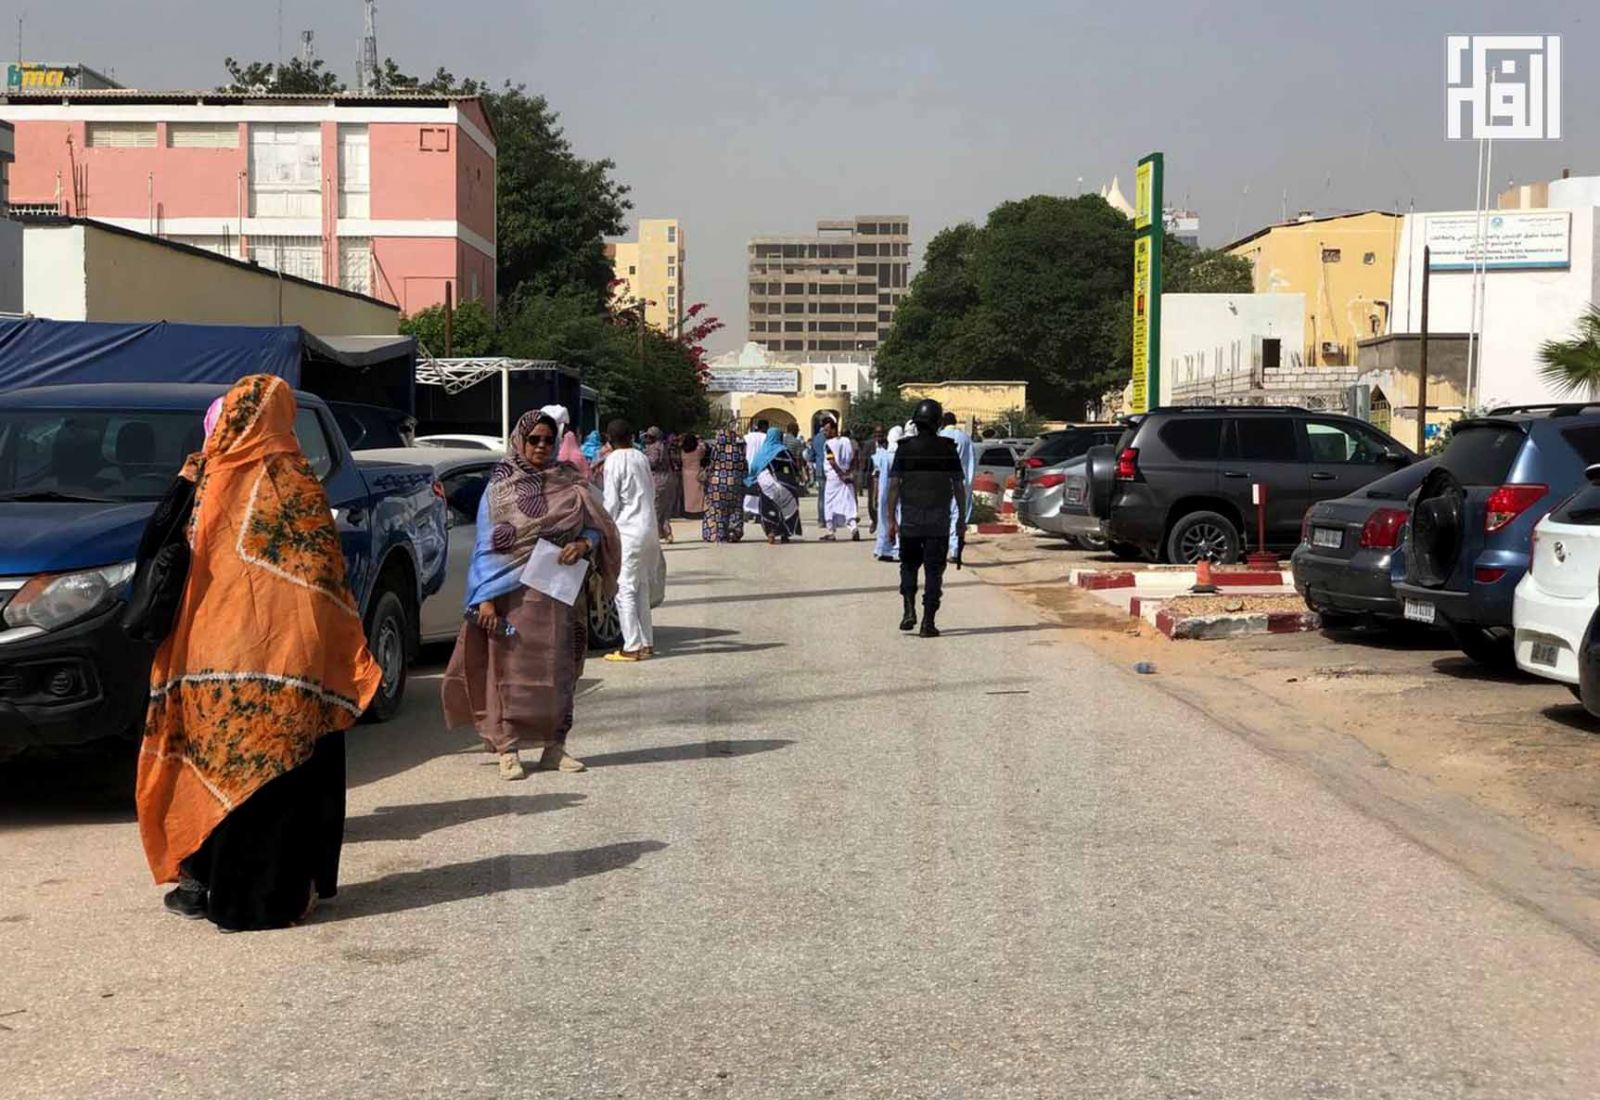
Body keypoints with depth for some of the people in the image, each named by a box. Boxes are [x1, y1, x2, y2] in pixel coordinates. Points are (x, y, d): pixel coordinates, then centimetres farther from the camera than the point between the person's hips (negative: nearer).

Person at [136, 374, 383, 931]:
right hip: (277, 654, -4)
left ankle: (203, 880, 20)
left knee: (212, 766, 14)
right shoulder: (290, 482, -7)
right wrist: (350, 655, -3)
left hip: (208, 656, 4)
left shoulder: (204, 478, 5)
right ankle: (267, 894, 5)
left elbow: (174, 556, 12)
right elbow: (323, 577, -8)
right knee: (274, 772, 2)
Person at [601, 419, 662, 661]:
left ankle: (632, 647, -8)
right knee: (641, 589, 15)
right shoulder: (642, 459, 14)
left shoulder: (615, 460, -7)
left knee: (625, 590, -5)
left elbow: (611, 502, -9)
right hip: (650, 529, 7)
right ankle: (647, 643, 16)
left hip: (628, 531, -7)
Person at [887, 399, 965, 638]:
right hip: (939, 520, 0)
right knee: (934, 570, 4)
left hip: (910, 519, 0)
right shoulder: (948, 449, 0)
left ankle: (909, 610, 0)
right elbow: (958, 486, 1)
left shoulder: (905, 448, -1)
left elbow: (894, 485, -5)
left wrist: (891, 519, -1)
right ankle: (928, 622, 0)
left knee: (909, 565, 17)